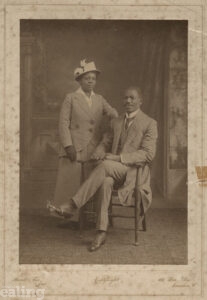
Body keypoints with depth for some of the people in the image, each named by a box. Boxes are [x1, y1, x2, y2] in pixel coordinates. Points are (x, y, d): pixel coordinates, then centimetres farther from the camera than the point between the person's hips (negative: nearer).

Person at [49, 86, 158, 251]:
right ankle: (101, 232, -35)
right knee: (106, 182, -34)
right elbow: (106, 142, 25)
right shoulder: (116, 122, 19)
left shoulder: (149, 123, 0)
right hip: (114, 172, 4)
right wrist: (99, 152, -3)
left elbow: (148, 154, -10)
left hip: (133, 172, -4)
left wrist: (118, 157, -20)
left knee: (105, 165, -34)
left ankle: (71, 206, -32)